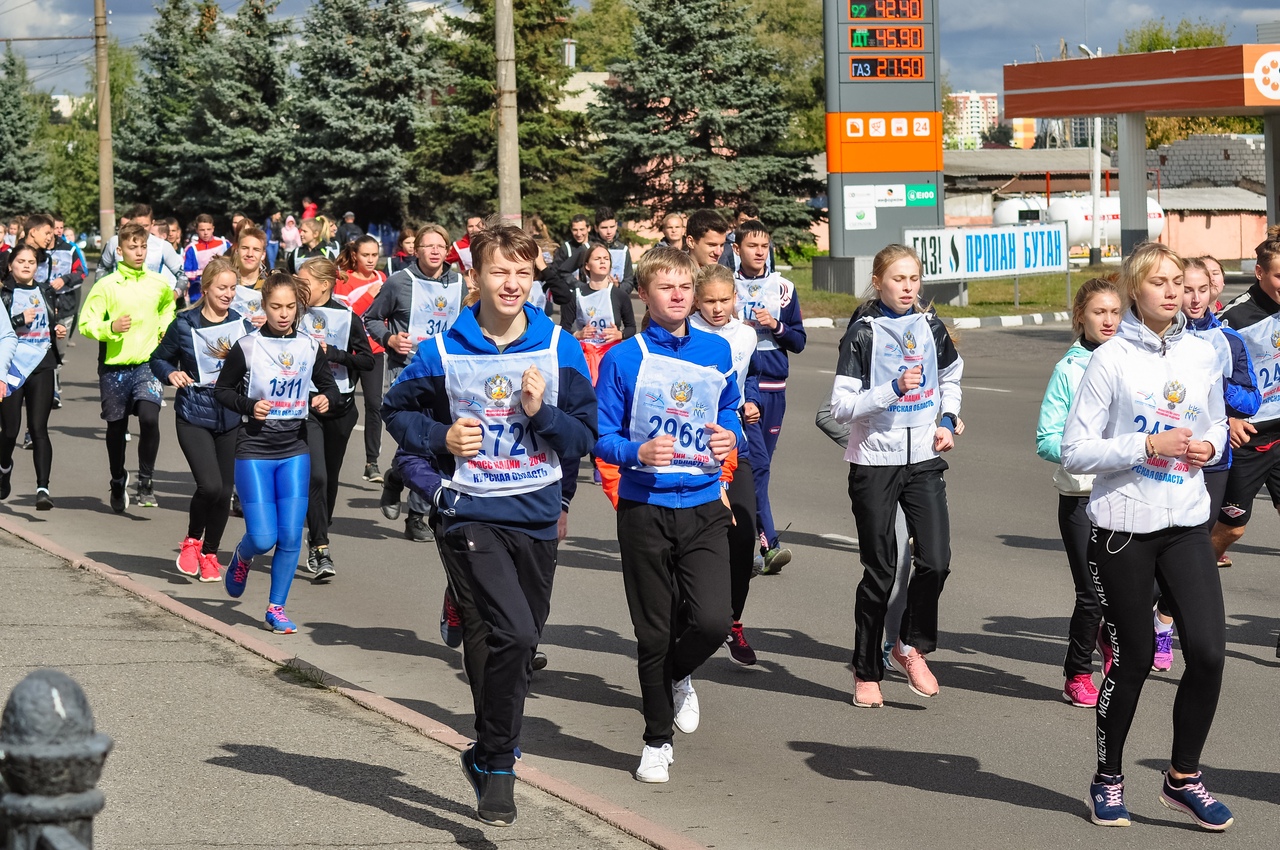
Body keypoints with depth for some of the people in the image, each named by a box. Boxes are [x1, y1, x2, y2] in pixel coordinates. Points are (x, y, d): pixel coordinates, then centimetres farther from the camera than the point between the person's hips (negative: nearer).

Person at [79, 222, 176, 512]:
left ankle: (145, 480, -8)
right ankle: (118, 481, 35)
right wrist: (110, 328, -24)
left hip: (148, 364, 1)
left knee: (149, 417, -22)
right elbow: (86, 323, -8)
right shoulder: (106, 285, -7)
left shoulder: (159, 284, 3)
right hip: (114, 367, -1)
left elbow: (168, 304, 28)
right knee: (116, 428, 12)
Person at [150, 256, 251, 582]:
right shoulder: (184, 324, -2)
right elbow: (158, 359, 10)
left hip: (232, 417, 3)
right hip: (194, 416, -3)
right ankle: (191, 541, 10)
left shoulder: (243, 325, 4)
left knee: (224, 491, 4)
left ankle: (209, 554, 25)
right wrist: (171, 374, -10)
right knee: (210, 485, -18)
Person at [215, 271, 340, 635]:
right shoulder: (247, 347, -6)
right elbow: (221, 390, 4)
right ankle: (242, 557, 29)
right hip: (254, 451, -3)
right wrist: (248, 406, -14)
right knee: (263, 539, -7)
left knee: (291, 536, -2)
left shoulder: (310, 348, 3)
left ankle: (276, 608, 13)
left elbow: (330, 387, 15)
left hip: (295, 451, 3)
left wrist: (326, 399, -7)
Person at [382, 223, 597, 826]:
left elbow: (584, 436, 3)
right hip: (472, 513, -4)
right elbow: (397, 409, 9)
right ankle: (498, 765, -4)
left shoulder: (560, 349, 1)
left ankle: (488, 755, 36)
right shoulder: (445, 351, -3)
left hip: (537, 515, 4)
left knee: (523, 645, 13)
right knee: (514, 632, -20)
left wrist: (542, 411, -16)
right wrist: (440, 439, -9)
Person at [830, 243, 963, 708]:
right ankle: (866, 671, 16)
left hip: (924, 460, 3)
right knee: (880, 571, 2)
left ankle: (911, 646, 12)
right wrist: (894, 389, -22)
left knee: (936, 560, -11)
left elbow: (952, 375, 26)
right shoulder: (862, 334, -7)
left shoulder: (930, 328, 6)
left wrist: (947, 420, 12)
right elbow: (842, 406, -12)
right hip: (874, 463, -3)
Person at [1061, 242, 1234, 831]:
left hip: (1186, 523, 4)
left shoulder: (1204, 355, 5)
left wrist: (1209, 446, -3)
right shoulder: (1110, 361, -8)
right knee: (1133, 660, 5)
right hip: (1123, 527, -4)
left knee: (1208, 651, -6)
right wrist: (1148, 445, -19)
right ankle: (1108, 779, 26)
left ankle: (1184, 777, 13)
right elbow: (1074, 452, -10)